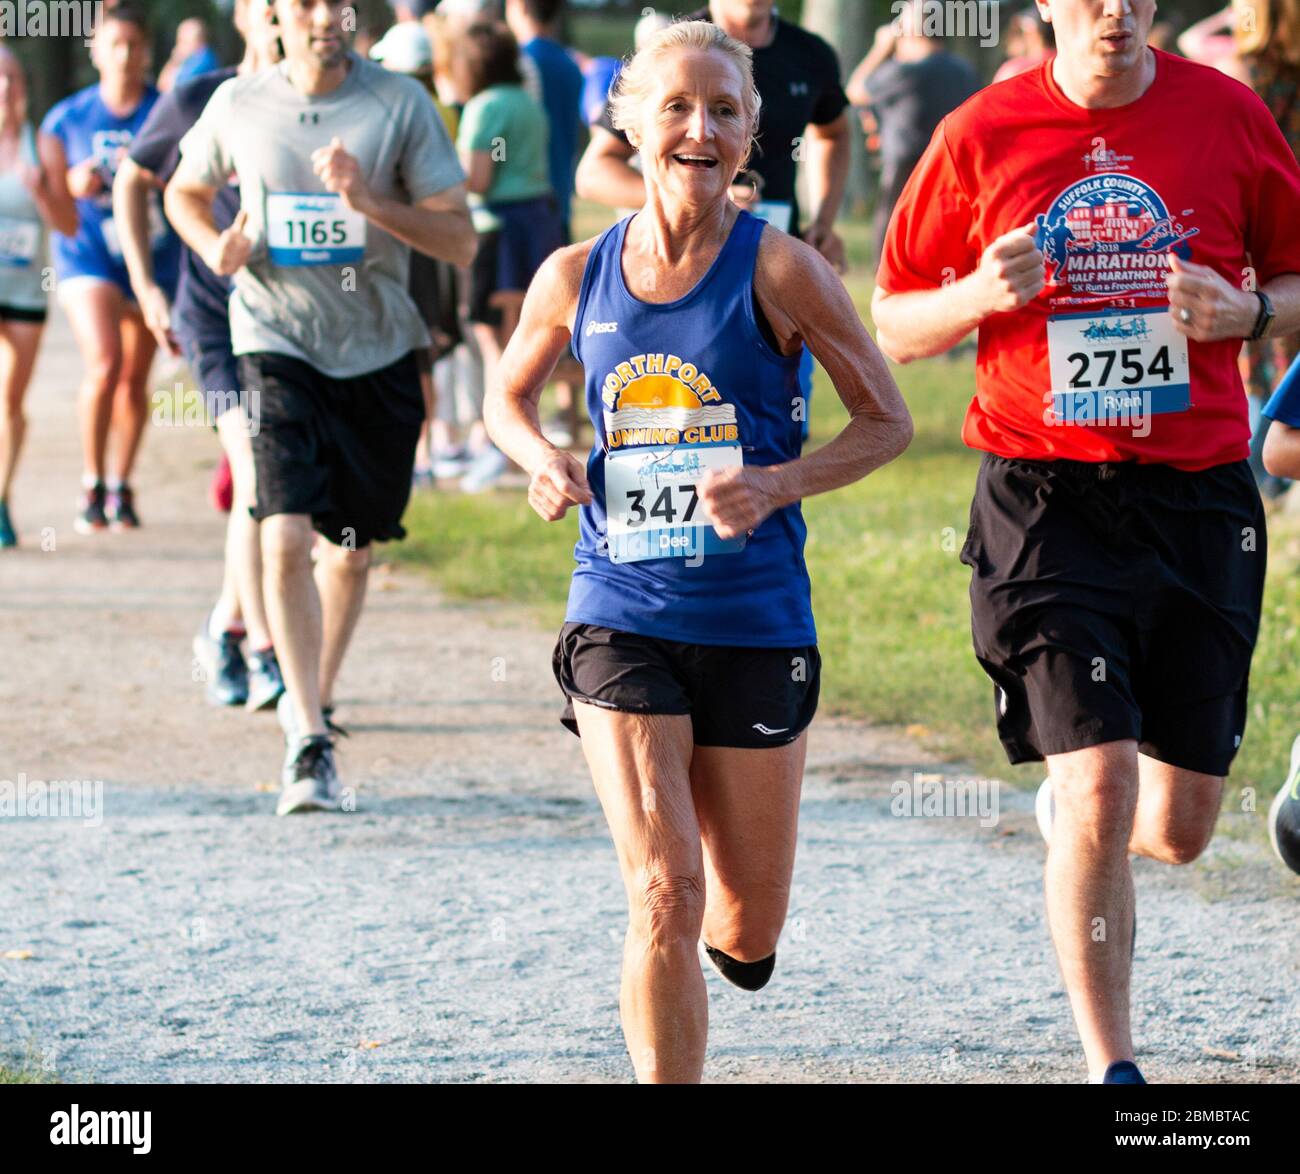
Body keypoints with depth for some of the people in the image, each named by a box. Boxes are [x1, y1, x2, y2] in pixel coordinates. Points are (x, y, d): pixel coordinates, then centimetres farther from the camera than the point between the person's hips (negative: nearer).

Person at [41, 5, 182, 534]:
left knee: (135, 379, 7)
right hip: (88, 255, -1)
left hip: (154, 262, 1)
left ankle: (120, 486, 26)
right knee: (104, 365, -19)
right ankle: (92, 482, -2)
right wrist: (73, 186, -16)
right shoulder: (68, 119, 0)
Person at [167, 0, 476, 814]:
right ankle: (308, 744, -15)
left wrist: (368, 199, -21)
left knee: (352, 547, 13)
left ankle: (315, 700, 36)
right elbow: (186, 191, 19)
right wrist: (216, 248, -2)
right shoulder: (238, 106, 0)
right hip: (278, 345, -1)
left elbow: (460, 241, -6)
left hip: (379, 349, 1)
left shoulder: (401, 105, -5)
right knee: (286, 539, -17)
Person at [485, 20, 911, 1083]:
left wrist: (775, 486, -15)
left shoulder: (778, 269, -6)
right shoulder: (577, 276, 1)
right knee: (663, 895, -15)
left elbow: (886, 422, 0)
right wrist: (545, 461, -3)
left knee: (744, 935, 9)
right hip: (622, 619, 0)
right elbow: (507, 398, 20)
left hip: (757, 624, 0)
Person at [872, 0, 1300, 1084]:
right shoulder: (982, 135, -1)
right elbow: (891, 326, 7)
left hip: (1200, 497, 2)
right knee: (1100, 795, -14)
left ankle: (1070, 815, 43)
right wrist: (980, 296, -14)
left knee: (1183, 826, 7)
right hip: (1047, 500, -2)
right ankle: (1112, 1066, -2)